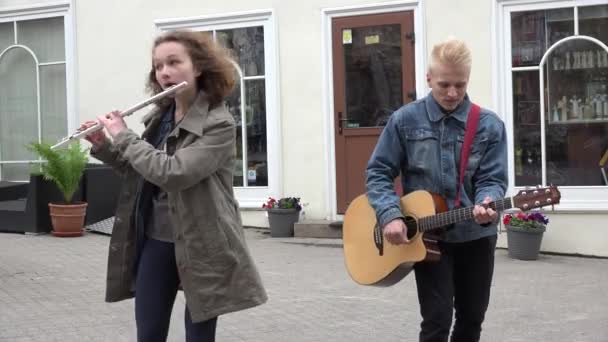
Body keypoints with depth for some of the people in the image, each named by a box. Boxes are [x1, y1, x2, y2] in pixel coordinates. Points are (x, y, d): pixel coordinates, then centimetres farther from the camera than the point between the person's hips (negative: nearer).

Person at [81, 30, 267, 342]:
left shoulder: (219, 123, -16)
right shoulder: (159, 117, 6)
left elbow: (172, 173, -27)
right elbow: (140, 170, 18)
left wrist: (124, 137, -17)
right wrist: (104, 146, 4)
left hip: (200, 244, -6)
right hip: (155, 239, 6)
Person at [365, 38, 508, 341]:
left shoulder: (490, 125, -2)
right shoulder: (405, 120, -4)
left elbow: (492, 179, -6)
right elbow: (378, 172, -3)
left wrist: (486, 204, -29)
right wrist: (390, 215, -18)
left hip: (476, 234, 2)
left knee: (472, 317, 14)